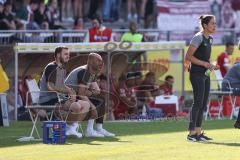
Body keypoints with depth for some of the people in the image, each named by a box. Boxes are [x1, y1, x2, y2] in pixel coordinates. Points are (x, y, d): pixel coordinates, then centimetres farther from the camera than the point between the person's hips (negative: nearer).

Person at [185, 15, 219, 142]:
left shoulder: (209, 39, 15)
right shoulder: (198, 37, -12)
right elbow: (188, 57, -15)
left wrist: (211, 66, 8)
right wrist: (204, 64, -19)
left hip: (205, 74, 9)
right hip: (196, 74, -9)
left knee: (203, 105, 8)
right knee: (198, 103, -11)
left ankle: (198, 133, 12)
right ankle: (191, 133, -11)